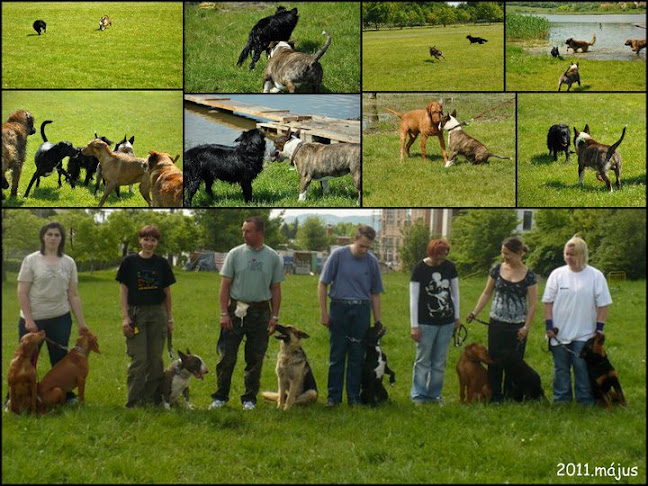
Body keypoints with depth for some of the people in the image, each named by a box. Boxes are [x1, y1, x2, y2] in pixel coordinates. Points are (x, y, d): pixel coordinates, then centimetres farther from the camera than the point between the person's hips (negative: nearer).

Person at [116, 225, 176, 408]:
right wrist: (125, 316, -8)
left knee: (155, 359, 6)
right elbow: (123, 289, -1)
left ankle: (153, 398, 15)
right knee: (138, 360, -5)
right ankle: (134, 402, 0)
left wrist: (169, 317, 9)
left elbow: (167, 291, 10)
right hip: (136, 312, -2)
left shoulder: (162, 263, 6)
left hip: (158, 313, 2)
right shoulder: (129, 261, -1)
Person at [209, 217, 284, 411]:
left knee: (255, 359, 6)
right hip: (236, 310, -1)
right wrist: (224, 313, -6)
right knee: (227, 356, 0)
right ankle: (220, 396, 12)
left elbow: (276, 289, 7)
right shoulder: (235, 254, 0)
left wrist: (275, 316, 2)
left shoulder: (273, 257, 3)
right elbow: (225, 285, 1)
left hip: (260, 313, 1)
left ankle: (250, 398, 16)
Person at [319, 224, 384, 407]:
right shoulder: (338, 255, -5)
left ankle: (354, 397, 14)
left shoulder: (372, 261, 3)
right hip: (339, 308, -2)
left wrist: (378, 322, 8)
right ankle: (333, 396, 11)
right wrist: (323, 312, -4)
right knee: (337, 356, 3)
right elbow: (323, 284, -1)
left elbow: (375, 294, 10)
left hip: (361, 311, 2)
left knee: (357, 357, 6)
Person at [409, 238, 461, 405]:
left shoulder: (449, 266, 0)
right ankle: (418, 395, 8)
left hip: (447, 322, 4)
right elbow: (414, 298, -10)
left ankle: (434, 394, 19)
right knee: (423, 361, 1)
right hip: (426, 323, -4)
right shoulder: (420, 269, -11)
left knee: (440, 361, 10)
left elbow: (455, 292, 11)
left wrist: (457, 317, 11)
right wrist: (414, 325, -11)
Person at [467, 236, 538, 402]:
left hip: (517, 327, -2)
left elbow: (532, 304, -5)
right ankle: (494, 395, 13)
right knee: (494, 361, 5)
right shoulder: (497, 270, 2)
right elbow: (487, 293, 9)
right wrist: (475, 312, 0)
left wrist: (526, 327, -11)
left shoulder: (529, 276, -6)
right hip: (497, 324, 3)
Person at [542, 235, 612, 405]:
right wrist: (549, 325, -3)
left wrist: (599, 328, -5)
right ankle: (561, 401, 21)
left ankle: (585, 402, 8)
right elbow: (548, 302, 3)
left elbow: (603, 305, -1)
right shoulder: (557, 274, 1)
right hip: (559, 333, 2)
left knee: (582, 369, -1)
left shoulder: (595, 276, -3)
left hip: (584, 335, -2)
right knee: (561, 370, 10)